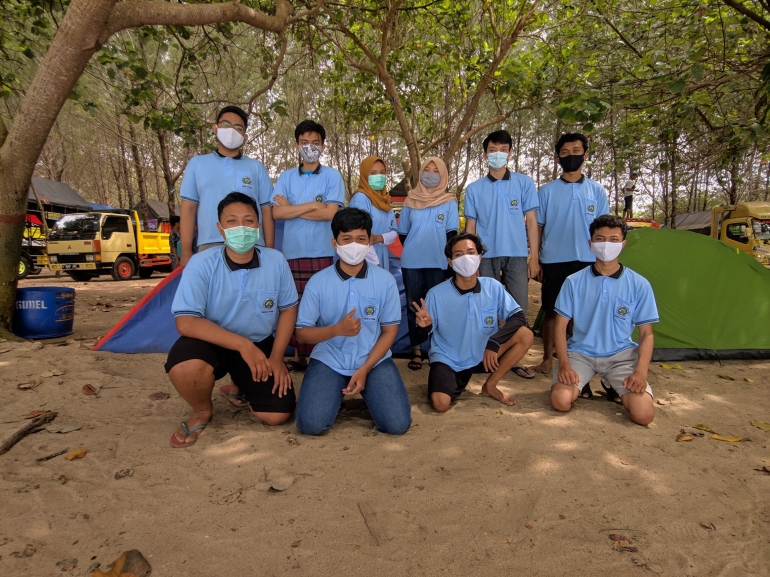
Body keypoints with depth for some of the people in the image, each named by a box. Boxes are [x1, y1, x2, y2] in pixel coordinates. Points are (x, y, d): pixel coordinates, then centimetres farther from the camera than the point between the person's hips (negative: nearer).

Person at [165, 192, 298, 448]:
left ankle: (239, 390, 25)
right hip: (213, 343, -2)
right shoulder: (201, 264, -19)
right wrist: (241, 344, -31)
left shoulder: (276, 261, -11)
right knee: (186, 367, -36)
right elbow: (186, 322, -24)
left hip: (260, 345, 2)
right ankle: (201, 412, 2)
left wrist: (276, 356, -10)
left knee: (278, 414, -10)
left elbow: (288, 308, 0)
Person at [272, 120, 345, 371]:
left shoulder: (332, 176, 5)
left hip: (322, 252, -2)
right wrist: (312, 205, -10)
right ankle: (298, 356, 16)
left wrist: (292, 208, -5)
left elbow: (330, 213, -9)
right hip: (292, 252, 2)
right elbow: (276, 213, -2)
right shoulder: (286, 177, 11)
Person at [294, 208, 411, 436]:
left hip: (375, 360, 1)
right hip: (329, 361, 0)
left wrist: (364, 369, -12)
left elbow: (389, 331, -2)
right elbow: (301, 333, -5)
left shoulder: (385, 280, -6)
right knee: (311, 424, -19)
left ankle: (366, 390, 18)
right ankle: (336, 391, 16)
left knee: (397, 424, -14)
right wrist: (337, 329, -24)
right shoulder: (318, 282, -8)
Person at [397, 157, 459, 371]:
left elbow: (452, 233, 2)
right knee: (414, 306, 4)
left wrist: (448, 257, -5)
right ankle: (416, 350, 11)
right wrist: (413, 249, 10)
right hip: (411, 262, 2)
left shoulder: (449, 202, 5)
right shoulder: (410, 200, 9)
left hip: (438, 262, -1)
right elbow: (402, 233, 14)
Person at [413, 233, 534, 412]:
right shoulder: (436, 294, -16)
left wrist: (494, 342, -27)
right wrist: (425, 325, -32)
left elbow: (518, 317, -13)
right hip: (448, 360, -2)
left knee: (525, 335, -18)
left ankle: (490, 385, 0)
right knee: (441, 403, -27)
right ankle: (460, 381, 12)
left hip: (483, 356, 3)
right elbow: (427, 330, -6)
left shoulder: (493, 287, -10)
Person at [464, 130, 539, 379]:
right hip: (486, 256, 0)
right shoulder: (474, 189, 7)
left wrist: (534, 258, -1)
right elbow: (470, 227, 8)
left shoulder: (524, 183, 5)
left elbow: (531, 222, 4)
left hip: (517, 255, 0)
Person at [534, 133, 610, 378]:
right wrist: (536, 259, 1)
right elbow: (538, 227, 6)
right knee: (551, 310, 4)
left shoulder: (596, 190, 8)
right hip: (554, 260, -1)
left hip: (586, 260, 1)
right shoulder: (547, 190, 4)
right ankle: (548, 357, 16)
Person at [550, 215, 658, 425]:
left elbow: (646, 334, 1)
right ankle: (582, 383, 10)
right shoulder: (574, 282, -3)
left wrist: (641, 371, -15)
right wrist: (564, 364, -15)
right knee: (561, 400, -26)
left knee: (644, 413, -21)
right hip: (581, 353, 0)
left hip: (621, 355, 1)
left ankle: (617, 388, 13)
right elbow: (561, 326, -1)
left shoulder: (639, 285, -2)